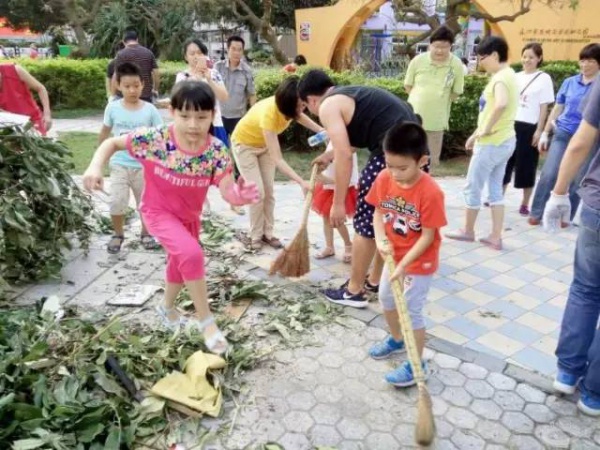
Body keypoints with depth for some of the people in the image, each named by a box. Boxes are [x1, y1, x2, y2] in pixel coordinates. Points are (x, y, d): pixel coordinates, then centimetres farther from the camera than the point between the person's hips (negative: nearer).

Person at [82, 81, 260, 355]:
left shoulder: (217, 151, -23)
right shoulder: (154, 139, -27)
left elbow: (227, 191, -28)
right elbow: (112, 143, -14)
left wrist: (239, 196, -52)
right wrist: (95, 167, -32)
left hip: (190, 215, 5)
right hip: (158, 212, -4)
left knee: (180, 263, 25)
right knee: (192, 254, -29)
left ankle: (167, 308, 56)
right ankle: (205, 320, -8)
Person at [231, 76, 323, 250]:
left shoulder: (289, 106, -24)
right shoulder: (269, 113, -43)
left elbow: (299, 116, 3)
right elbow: (277, 159, -45)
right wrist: (301, 182, -54)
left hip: (265, 143, 6)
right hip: (244, 143, -6)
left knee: (269, 191, 5)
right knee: (258, 192, -9)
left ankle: (267, 233, 15)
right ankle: (255, 236, 7)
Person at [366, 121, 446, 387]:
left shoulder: (430, 192, -28)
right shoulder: (384, 179, -12)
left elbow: (428, 236, -22)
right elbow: (378, 212, 0)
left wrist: (404, 265, -24)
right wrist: (381, 240, -17)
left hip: (419, 262, -7)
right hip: (393, 256, 7)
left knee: (411, 311, 2)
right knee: (386, 299, 23)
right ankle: (396, 339, 49)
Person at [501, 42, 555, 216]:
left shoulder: (544, 78, 0)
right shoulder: (516, 77, 12)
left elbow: (544, 107, -4)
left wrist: (539, 131, -10)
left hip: (529, 127, -4)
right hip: (510, 124, 4)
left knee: (526, 166, 1)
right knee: (504, 162, 7)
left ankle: (525, 204, 11)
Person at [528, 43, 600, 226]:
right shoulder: (569, 82, 6)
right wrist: (545, 133, 10)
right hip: (562, 134, 2)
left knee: (575, 181, 6)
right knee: (548, 175, -5)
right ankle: (536, 213, 6)